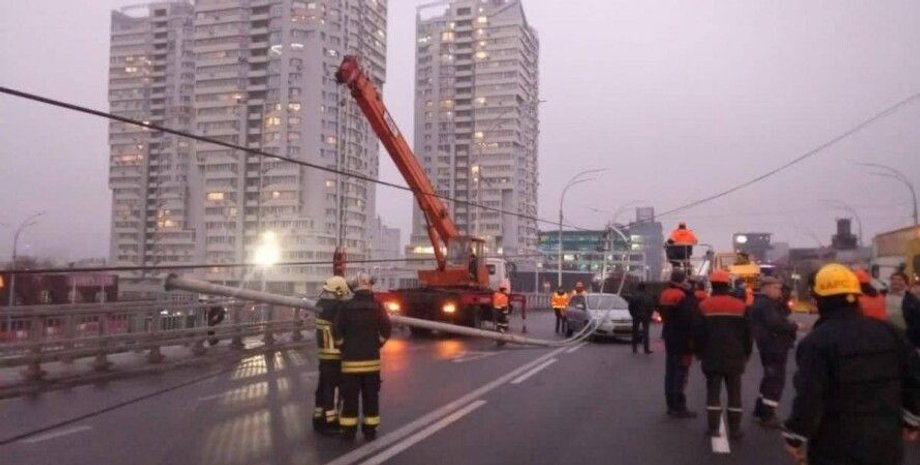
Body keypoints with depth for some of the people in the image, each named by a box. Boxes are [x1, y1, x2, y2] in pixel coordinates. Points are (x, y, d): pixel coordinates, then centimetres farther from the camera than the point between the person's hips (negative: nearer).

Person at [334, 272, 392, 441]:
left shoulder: (346, 307, -4)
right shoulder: (377, 306, -4)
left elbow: (337, 331, -6)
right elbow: (385, 330, -7)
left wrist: (343, 348, 8)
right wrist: (376, 346, 8)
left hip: (351, 359, 0)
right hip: (371, 359, 1)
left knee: (350, 396, 7)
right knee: (371, 396, 9)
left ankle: (349, 430, 11)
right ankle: (370, 430, 12)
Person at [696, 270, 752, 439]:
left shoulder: (704, 306, -5)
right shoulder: (740, 306, 0)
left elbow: (699, 333, -2)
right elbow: (747, 334, 4)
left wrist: (700, 352, 10)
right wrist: (746, 354, 14)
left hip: (712, 357, -1)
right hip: (734, 358, 1)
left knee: (713, 392, 4)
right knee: (734, 393, 7)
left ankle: (713, 427, 2)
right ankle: (735, 429, 9)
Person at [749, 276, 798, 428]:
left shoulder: (764, 302, 17)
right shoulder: (765, 304, -18)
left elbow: (784, 314, 18)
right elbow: (775, 323, -29)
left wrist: (781, 302, 1)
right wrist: (794, 327, -16)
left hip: (770, 346, 11)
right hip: (774, 347, -11)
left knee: (770, 378, 19)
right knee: (776, 380, -6)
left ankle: (760, 410, 27)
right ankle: (767, 416, -3)